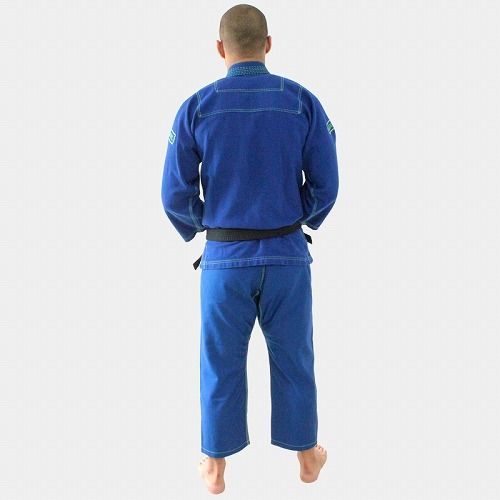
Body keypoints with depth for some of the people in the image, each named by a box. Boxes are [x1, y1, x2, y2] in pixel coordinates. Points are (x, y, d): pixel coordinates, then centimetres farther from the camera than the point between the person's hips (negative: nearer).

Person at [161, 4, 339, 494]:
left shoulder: (195, 108, -8)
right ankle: (307, 456, 33)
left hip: (225, 258, 0)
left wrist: (196, 228, 16)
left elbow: (175, 195, -6)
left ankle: (215, 468, 28)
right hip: (287, 255, 1)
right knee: (292, 358, 17)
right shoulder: (303, 102, -6)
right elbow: (326, 185, -3)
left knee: (221, 363, 14)